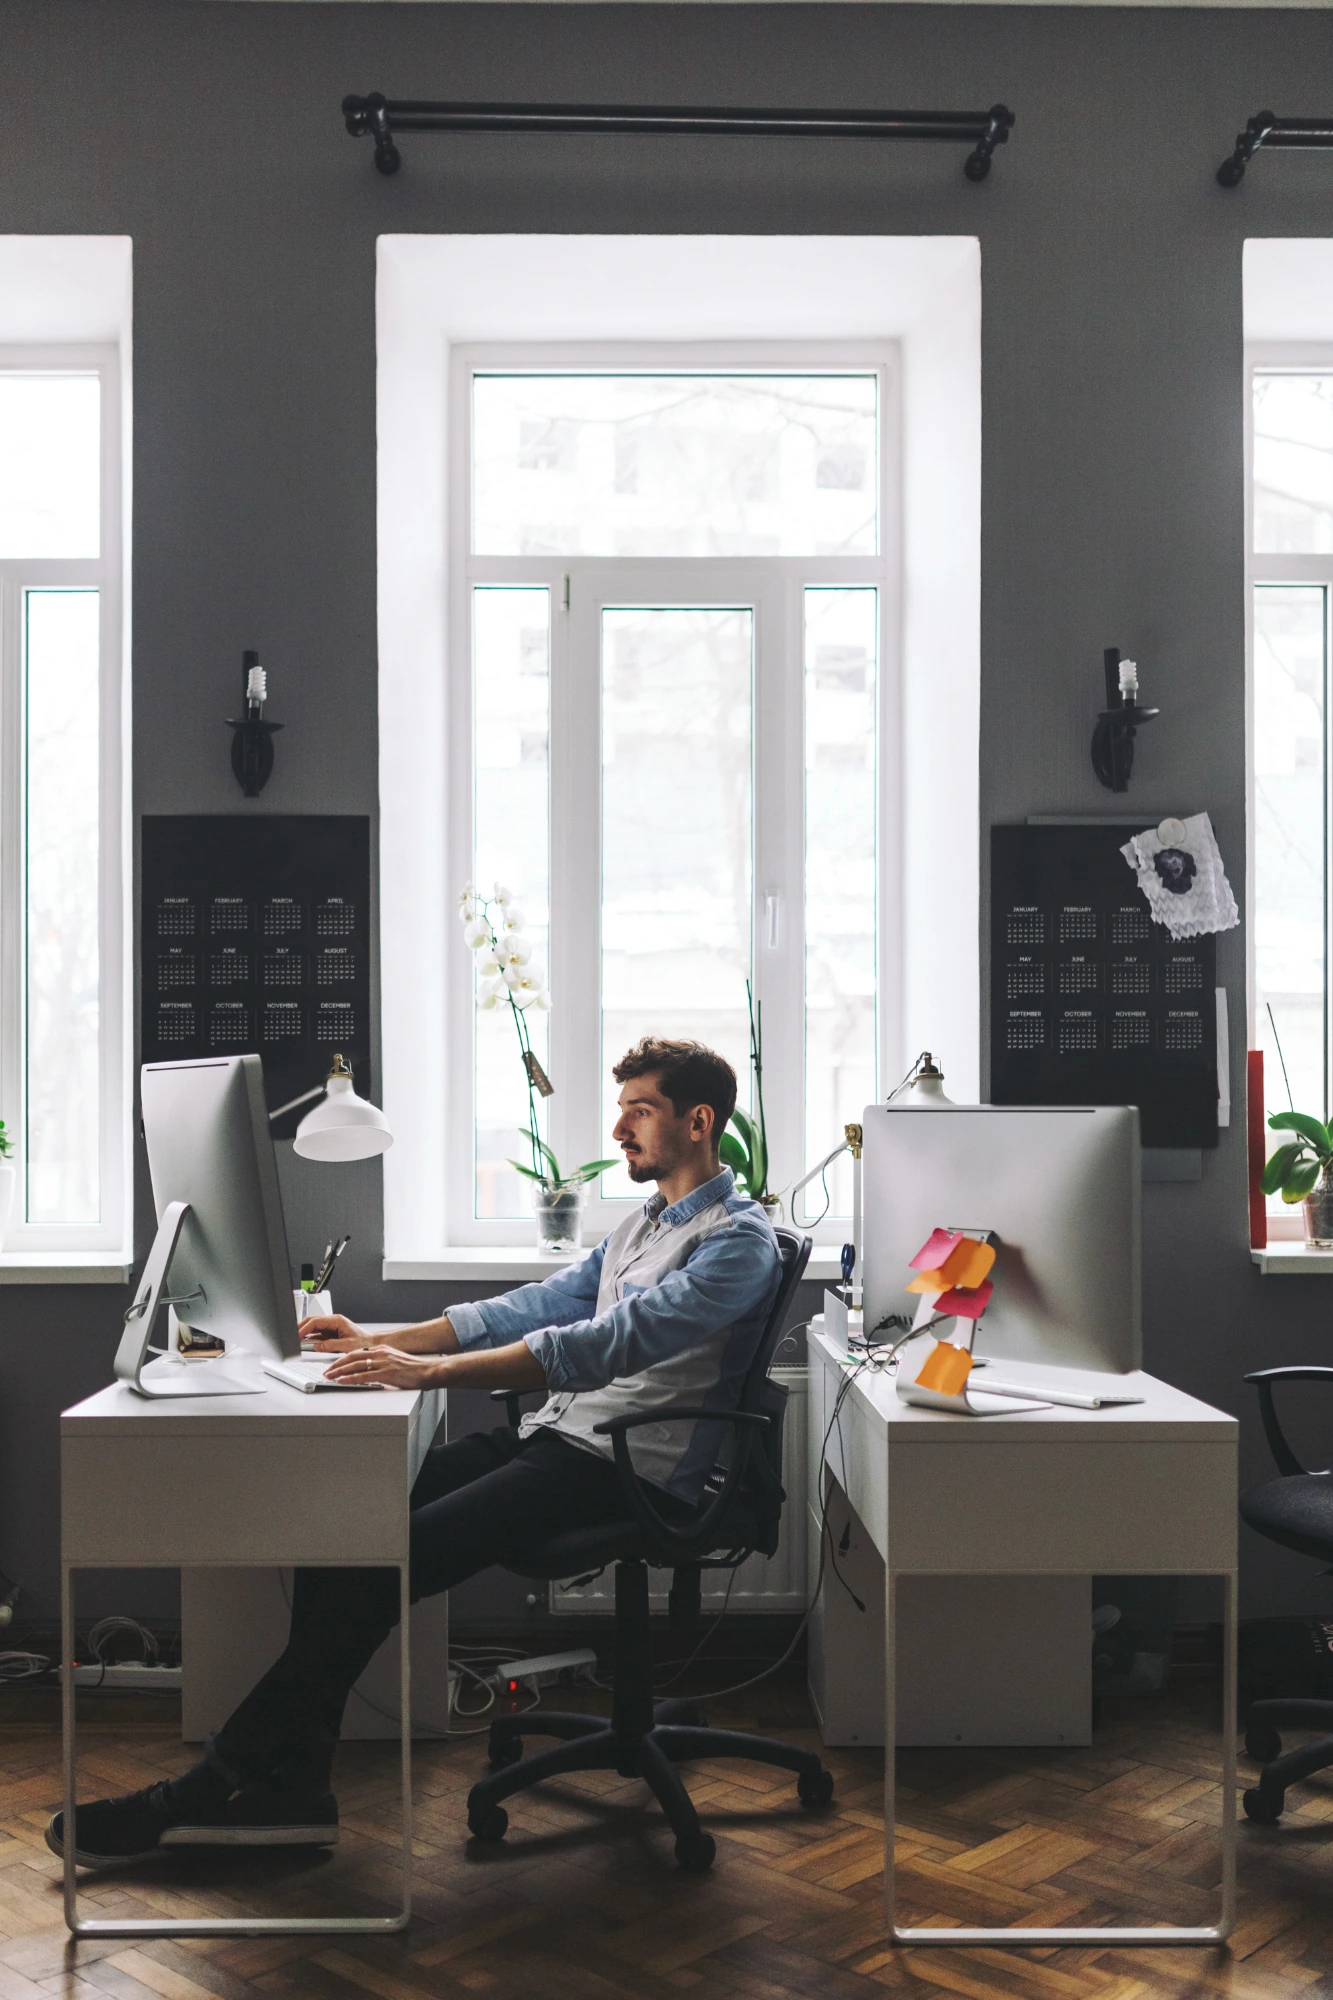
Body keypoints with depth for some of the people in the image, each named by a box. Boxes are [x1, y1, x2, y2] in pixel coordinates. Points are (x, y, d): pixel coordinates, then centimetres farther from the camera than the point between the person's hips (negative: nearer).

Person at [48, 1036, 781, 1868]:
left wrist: (428, 1371, -27)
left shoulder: (739, 1240, -12)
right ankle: (289, 1789, -10)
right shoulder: (645, 1223, 22)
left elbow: (606, 1344, -23)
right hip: (556, 1434, 9)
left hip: (627, 1469, -9)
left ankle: (217, 1788, -11)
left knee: (383, 1558, -22)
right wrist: (380, 1342, 11)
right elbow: (536, 1307, 21)